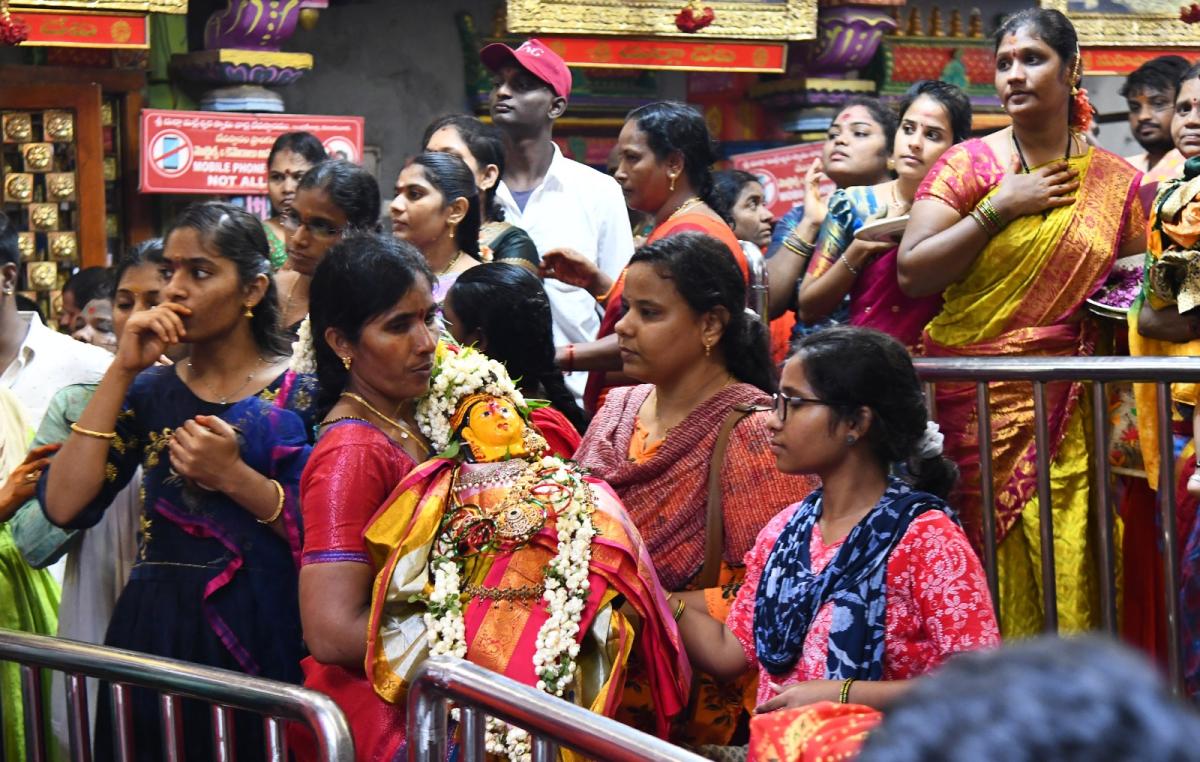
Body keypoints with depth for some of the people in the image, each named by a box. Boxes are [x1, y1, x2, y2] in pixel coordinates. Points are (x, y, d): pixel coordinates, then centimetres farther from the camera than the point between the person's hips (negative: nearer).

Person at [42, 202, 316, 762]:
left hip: (260, 641, -3)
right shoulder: (151, 390, 7)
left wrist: (235, 477, -21)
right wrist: (121, 374, -6)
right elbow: (64, 507, -6)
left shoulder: (302, 396, -3)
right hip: (154, 634, 3)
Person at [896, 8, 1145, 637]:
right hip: (974, 400, -1)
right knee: (991, 570, -6)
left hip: (1068, 410, 1)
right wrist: (1000, 207, -9)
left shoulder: (1117, 182, 10)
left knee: (1065, 570, -7)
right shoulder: (970, 165, 4)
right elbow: (912, 273, -6)